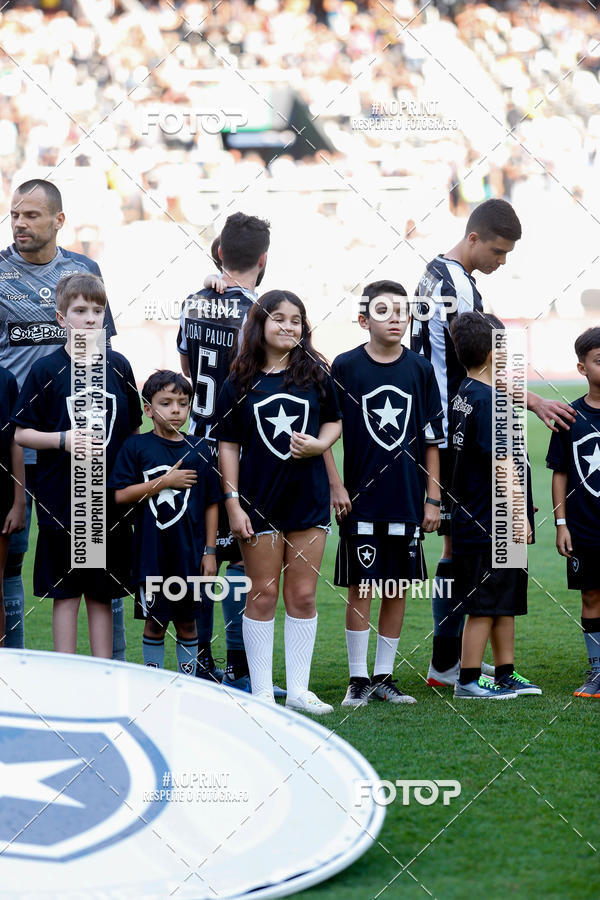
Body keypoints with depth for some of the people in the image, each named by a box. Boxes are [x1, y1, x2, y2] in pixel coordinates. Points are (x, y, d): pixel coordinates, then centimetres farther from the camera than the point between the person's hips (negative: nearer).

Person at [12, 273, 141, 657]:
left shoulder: (119, 367, 6)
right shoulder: (46, 370, -3)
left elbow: (134, 429, 15)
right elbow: (21, 434, -2)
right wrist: (64, 439, -17)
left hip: (110, 498, 2)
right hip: (61, 500, -2)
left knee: (102, 594, 8)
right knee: (66, 592, 3)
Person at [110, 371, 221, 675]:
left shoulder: (199, 448, 5)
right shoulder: (136, 447, -1)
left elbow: (211, 504, 9)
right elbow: (121, 495, -8)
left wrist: (210, 551, 5)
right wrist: (166, 482, -12)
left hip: (190, 552, 2)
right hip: (151, 554, -2)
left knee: (187, 622, 8)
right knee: (154, 622, 5)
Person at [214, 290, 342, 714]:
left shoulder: (316, 374, 3)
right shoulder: (240, 383, -1)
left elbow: (334, 421, 14)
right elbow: (228, 444, 1)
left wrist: (318, 444, -8)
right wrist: (232, 502, -5)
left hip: (308, 497, 1)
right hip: (260, 498, -1)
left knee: (303, 595, 4)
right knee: (263, 594, 3)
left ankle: (298, 688, 12)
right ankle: (261, 691, 9)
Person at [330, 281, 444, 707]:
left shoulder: (420, 369, 5)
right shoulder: (346, 366, -2)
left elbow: (432, 440, 9)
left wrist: (433, 498, 5)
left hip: (407, 499, 3)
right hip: (361, 497, -3)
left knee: (397, 589, 7)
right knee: (361, 588, -1)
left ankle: (384, 677, 16)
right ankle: (358, 679, 7)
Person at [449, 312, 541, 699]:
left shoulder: (465, 394, 12)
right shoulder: (488, 401, -18)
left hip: (474, 519, 10)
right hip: (490, 524, -10)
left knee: (506, 601, 16)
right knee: (484, 606, -4)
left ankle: (507, 674, 22)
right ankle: (469, 680, 1)